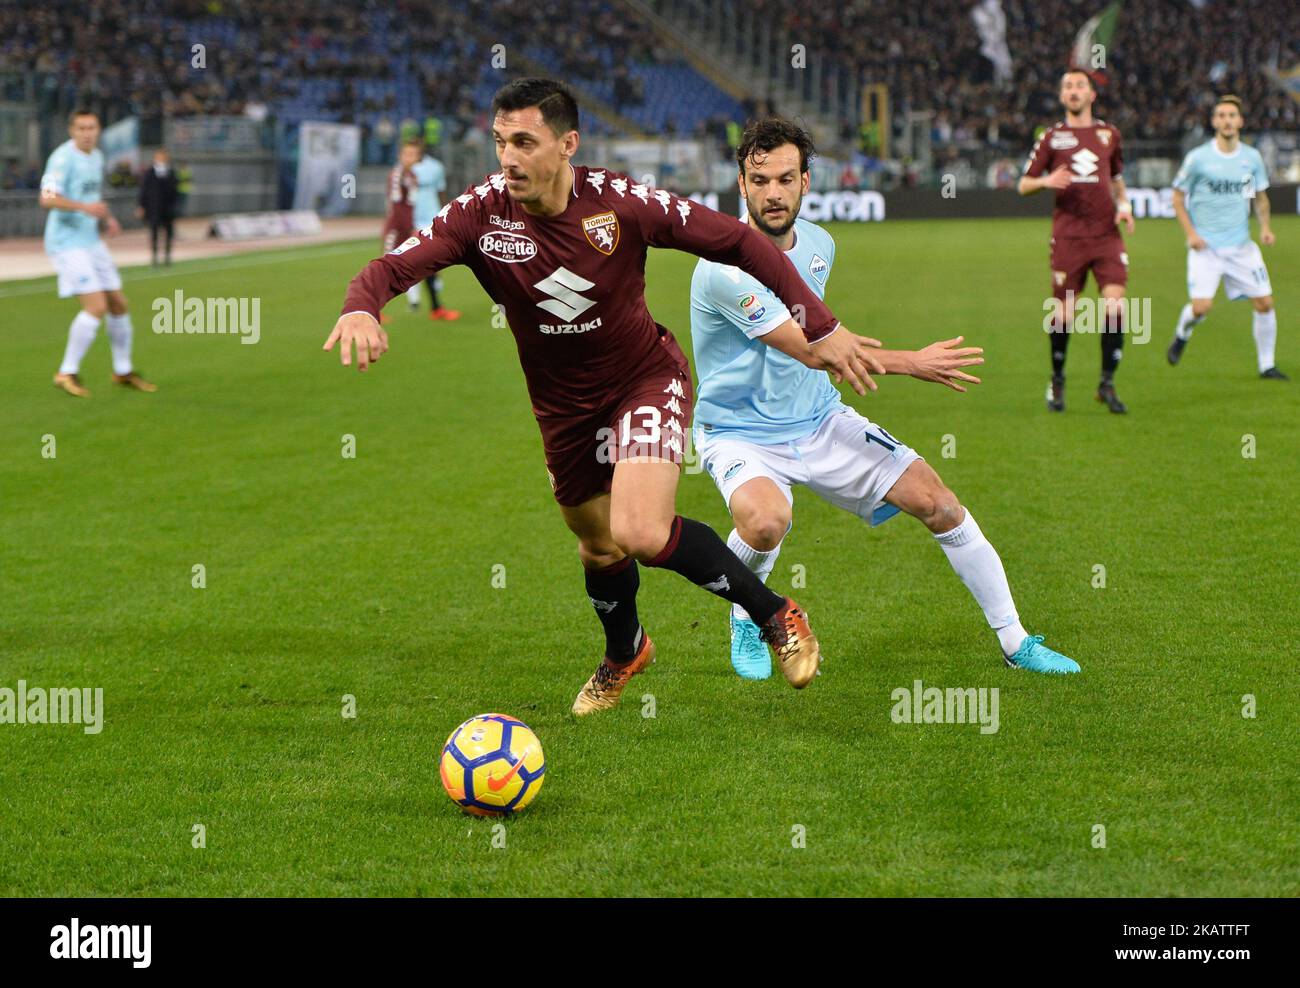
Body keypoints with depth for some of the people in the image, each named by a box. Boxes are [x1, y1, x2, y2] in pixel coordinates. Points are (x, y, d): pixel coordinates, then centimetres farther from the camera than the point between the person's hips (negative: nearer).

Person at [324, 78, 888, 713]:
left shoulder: (620, 202, -23)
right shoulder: (483, 212, -18)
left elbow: (737, 242, -15)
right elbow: (395, 266, -26)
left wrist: (820, 329, -15)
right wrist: (360, 308, -51)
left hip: (646, 380, -4)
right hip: (562, 403, 4)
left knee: (641, 534, -24)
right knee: (600, 547, 19)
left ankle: (774, 615, -1)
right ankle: (623, 651, 54)